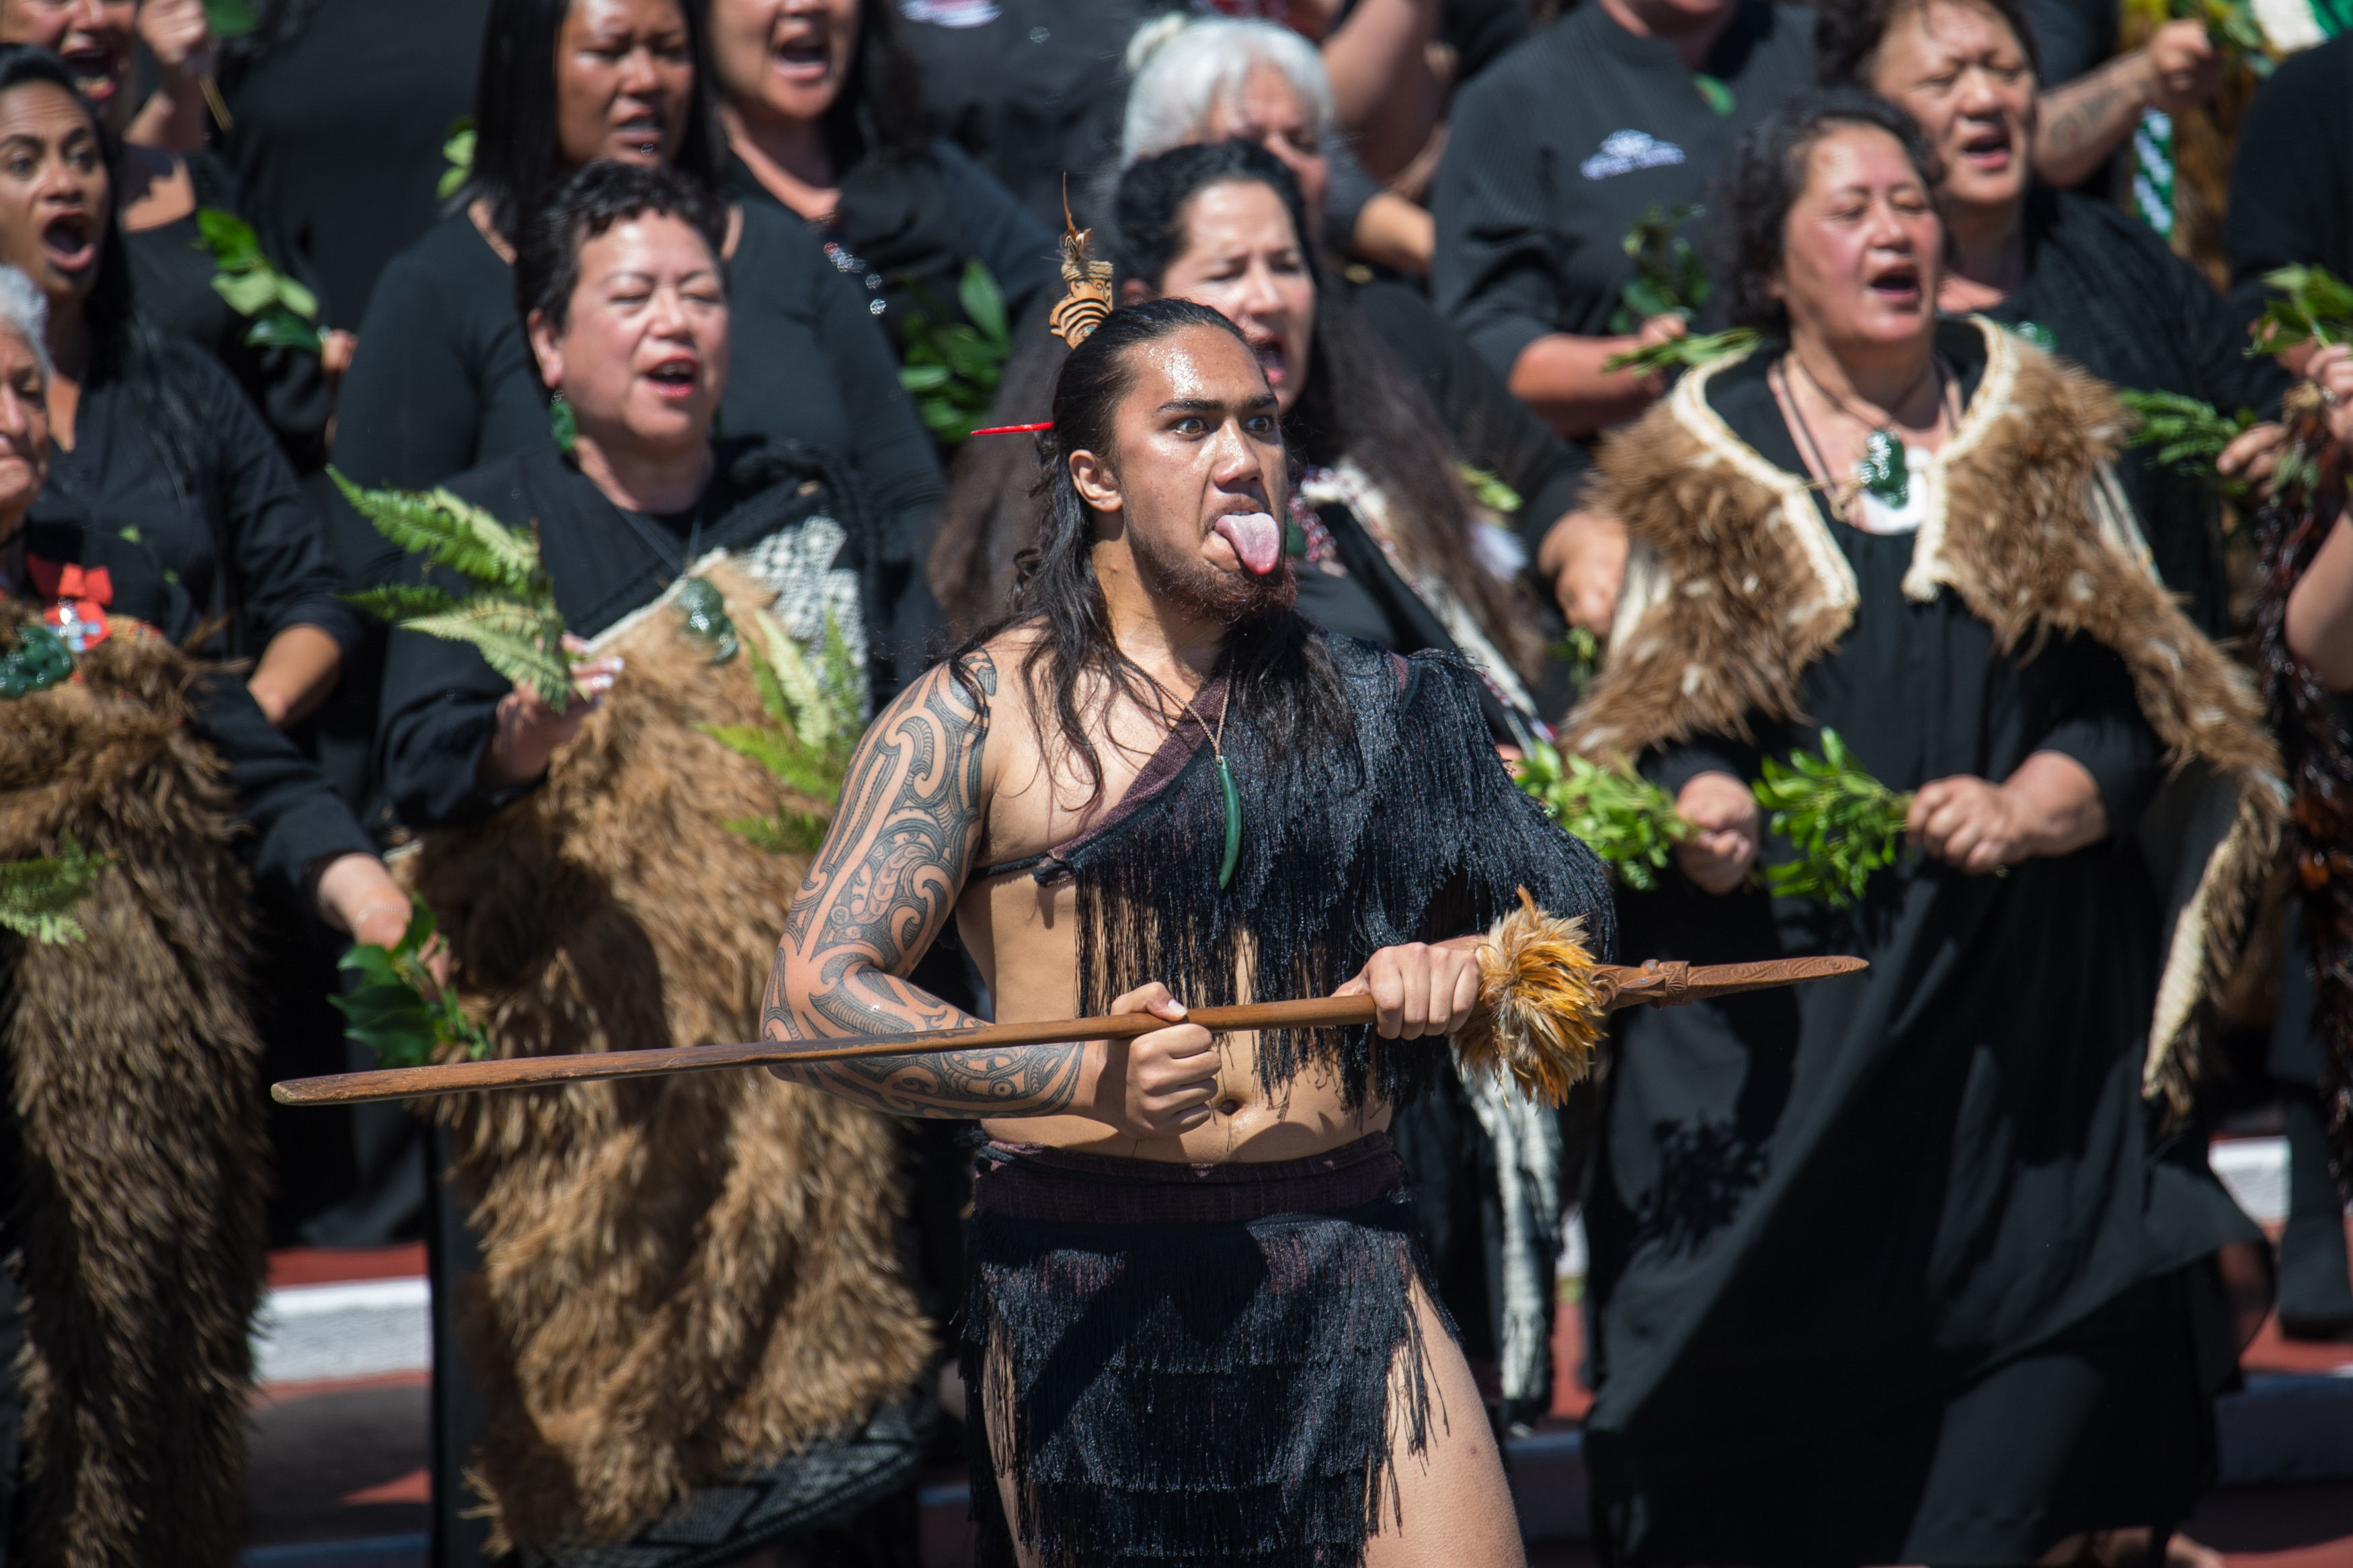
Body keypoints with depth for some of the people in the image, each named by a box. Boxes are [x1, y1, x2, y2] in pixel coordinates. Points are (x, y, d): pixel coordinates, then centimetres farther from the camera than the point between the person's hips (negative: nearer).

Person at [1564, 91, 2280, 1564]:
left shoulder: (2041, 435, 10)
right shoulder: (1707, 461, 8)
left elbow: (2130, 703, 6)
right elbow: (1657, 718, 6)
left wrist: (2030, 807, -13)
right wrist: (1699, 809, -17)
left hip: (2024, 994, 1)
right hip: (1783, 989, -1)